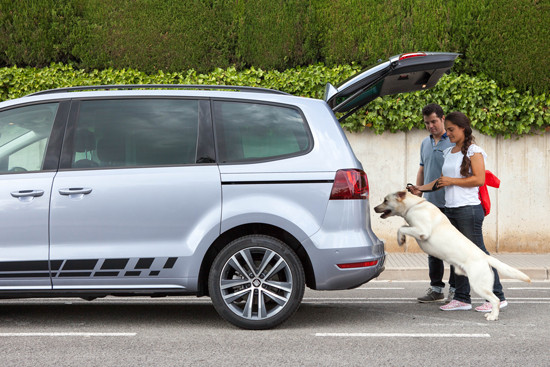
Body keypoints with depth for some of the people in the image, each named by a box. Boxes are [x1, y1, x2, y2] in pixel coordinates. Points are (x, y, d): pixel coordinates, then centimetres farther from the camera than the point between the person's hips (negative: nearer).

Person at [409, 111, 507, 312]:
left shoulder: (473, 151, -5)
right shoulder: (448, 153, 18)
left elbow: (479, 179, -14)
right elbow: (442, 180, 23)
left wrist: (452, 181, -12)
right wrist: (421, 188, 12)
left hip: (469, 209, -8)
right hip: (450, 209, 8)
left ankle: (497, 297, -1)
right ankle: (462, 298, 13)